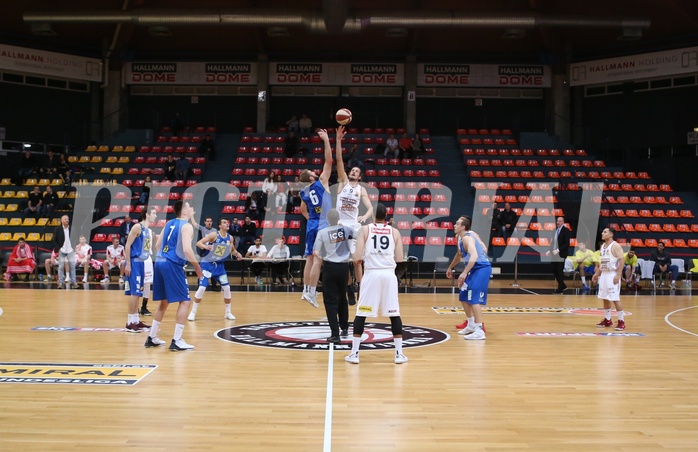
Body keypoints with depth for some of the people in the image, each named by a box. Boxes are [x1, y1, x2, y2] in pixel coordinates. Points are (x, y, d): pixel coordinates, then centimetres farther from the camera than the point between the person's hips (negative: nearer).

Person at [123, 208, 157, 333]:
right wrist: (127, 264, -18)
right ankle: (130, 322, -4)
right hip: (134, 262, -9)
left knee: (137, 293, 12)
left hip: (142, 263, 9)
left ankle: (136, 320, 19)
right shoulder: (137, 227, -11)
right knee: (134, 292, -8)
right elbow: (128, 245, -14)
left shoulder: (150, 231, 14)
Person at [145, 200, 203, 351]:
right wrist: (197, 267, -8)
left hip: (159, 263, 8)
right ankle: (176, 341, -5)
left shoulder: (169, 223, 18)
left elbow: (157, 246, 22)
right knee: (185, 301, -1)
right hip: (173, 265, -8)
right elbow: (187, 249, -19)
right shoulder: (186, 226, -6)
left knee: (164, 302, 20)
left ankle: (152, 338, 23)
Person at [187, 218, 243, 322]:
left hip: (219, 265, 5)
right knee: (202, 288, -12)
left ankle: (228, 312, 17)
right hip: (207, 264, -5)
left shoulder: (230, 238, 0)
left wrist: (237, 254, -6)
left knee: (227, 288, 2)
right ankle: (193, 312, 2)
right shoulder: (214, 234, -16)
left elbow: (232, 250, 17)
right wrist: (206, 246, -41)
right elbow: (198, 243, -20)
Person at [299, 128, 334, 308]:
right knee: (318, 260, -8)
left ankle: (306, 290, 14)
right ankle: (311, 292, -10)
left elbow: (303, 210, 22)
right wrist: (326, 140, -8)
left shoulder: (303, 192, 8)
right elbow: (328, 161, -10)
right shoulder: (321, 182, -8)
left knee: (310, 259, 10)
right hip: (322, 226, -6)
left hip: (311, 226, 6)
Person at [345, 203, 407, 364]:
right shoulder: (395, 232, 7)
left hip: (371, 274, -1)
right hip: (389, 274, 1)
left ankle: (354, 353, 7)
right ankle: (399, 354, 11)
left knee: (361, 314, 7)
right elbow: (399, 259, 5)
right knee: (394, 314, 10)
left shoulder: (365, 229, 1)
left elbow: (357, 257, -5)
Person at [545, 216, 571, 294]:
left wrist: (558, 250, -23)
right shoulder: (556, 230, 12)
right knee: (555, 271, 10)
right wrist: (550, 250, 5)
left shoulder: (565, 230, -9)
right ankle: (562, 286, 24)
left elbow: (567, 244, -15)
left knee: (560, 271, -1)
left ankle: (560, 288, 10)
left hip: (561, 255, -7)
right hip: (555, 254, 7)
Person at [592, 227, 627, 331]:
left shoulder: (615, 246, -12)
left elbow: (621, 261, -17)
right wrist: (597, 273, 16)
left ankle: (621, 321, -2)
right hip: (604, 274, 8)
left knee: (615, 299, -8)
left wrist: (618, 275, -23)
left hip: (612, 274, -8)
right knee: (605, 298, 11)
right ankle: (607, 320, 20)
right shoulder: (602, 246, 13)